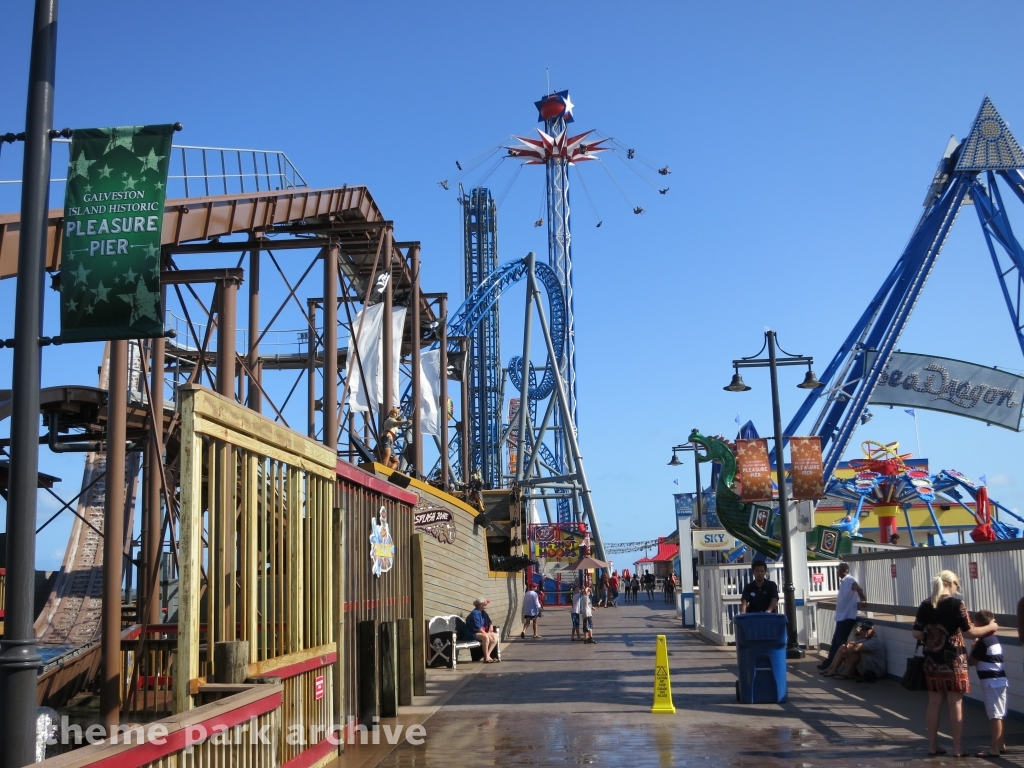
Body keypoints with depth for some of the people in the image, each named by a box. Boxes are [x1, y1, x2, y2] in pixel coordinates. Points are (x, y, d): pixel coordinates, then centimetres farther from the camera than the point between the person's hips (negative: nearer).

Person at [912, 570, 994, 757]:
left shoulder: (925, 605, 3)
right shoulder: (956, 603, -11)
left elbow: (917, 634, 3)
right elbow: (969, 632, -11)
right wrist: (990, 627, 4)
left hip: (932, 662, 4)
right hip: (953, 662, -4)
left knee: (934, 703, 12)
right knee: (955, 704, 4)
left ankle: (932, 746, 17)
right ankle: (957, 749, 11)